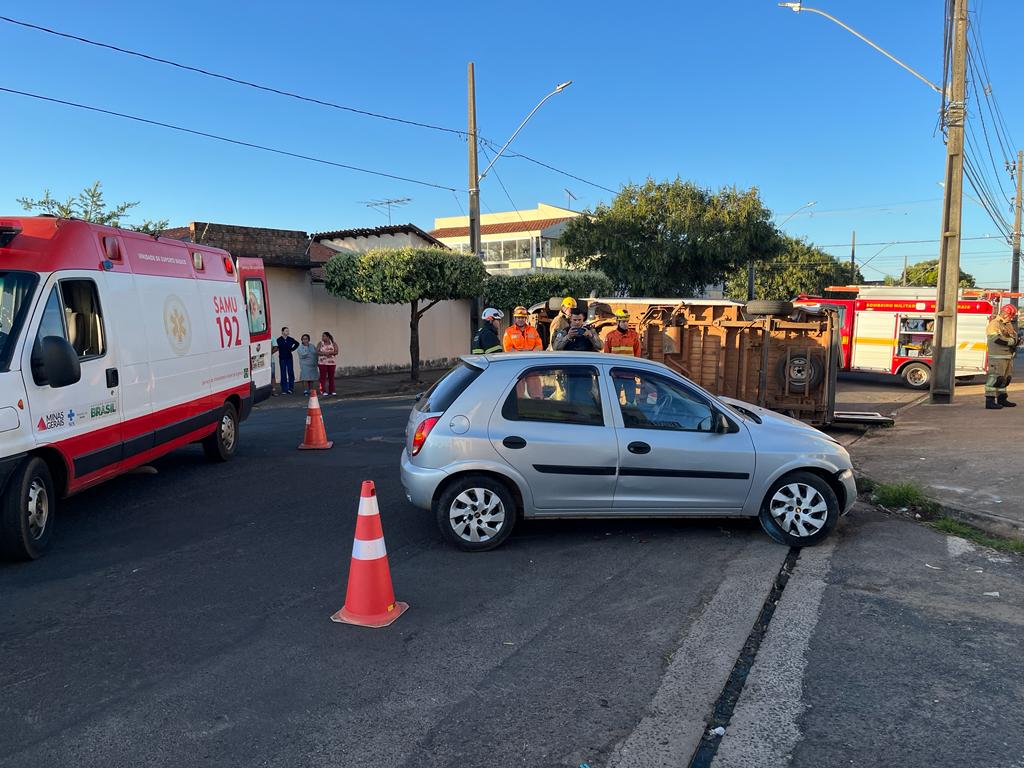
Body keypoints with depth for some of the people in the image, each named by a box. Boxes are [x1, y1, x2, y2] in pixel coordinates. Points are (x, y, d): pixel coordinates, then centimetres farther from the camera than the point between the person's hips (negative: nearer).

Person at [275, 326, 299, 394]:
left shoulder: (290, 339, 4)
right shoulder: (279, 340, -7)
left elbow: (297, 343, 19)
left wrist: (292, 349, 9)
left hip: (289, 358, 3)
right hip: (282, 359, -3)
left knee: (291, 373, 1)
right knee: (283, 374, 2)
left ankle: (290, 388, 10)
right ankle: (284, 390, 6)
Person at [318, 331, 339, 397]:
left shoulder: (333, 343, 4)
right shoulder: (320, 343, 5)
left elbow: (336, 352, -5)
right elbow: (317, 352, -3)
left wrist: (329, 352, -19)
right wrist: (324, 353, -18)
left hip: (332, 362, 1)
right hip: (322, 362, 0)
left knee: (331, 377, 4)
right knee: (323, 377, -4)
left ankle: (331, 391, 10)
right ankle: (324, 391, -1)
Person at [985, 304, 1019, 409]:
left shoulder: (1008, 325, 18)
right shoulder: (994, 324, -12)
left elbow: (1014, 336, 15)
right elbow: (997, 339, -23)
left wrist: (1016, 341, -8)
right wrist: (1012, 341, -14)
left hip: (1008, 356, 10)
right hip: (997, 357, -10)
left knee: (1006, 378, 15)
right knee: (995, 378, -11)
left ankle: (1001, 399, 24)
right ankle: (989, 401, -12)